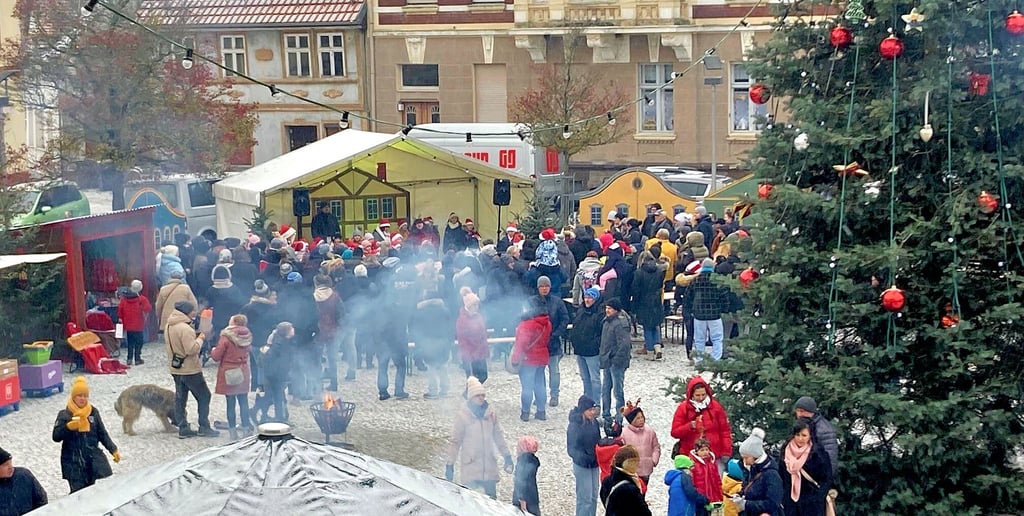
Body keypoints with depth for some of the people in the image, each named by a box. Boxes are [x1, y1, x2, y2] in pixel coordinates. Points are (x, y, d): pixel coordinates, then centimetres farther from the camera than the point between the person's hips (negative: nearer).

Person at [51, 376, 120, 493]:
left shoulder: (93, 412, 5)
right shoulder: (64, 415, -3)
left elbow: (102, 434, 13)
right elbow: (56, 437, -11)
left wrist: (113, 450, 6)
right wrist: (68, 427, -27)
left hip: (94, 458, 2)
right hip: (73, 461, -2)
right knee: (78, 491, -5)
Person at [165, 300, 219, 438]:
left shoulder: (169, 326, 8)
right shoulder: (185, 328, -22)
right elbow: (192, 349, -26)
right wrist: (200, 338, -11)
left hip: (175, 369, 9)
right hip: (190, 370, -9)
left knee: (180, 399, 11)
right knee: (204, 396, 3)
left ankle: (183, 428, 13)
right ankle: (204, 427, 5)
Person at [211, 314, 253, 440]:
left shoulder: (226, 338, -16)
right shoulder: (247, 337, 0)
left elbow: (216, 356, -12)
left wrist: (213, 350, 7)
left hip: (228, 374, -4)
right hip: (243, 373, 4)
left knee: (231, 402, 2)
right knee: (243, 401, 11)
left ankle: (233, 431, 5)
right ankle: (246, 427, 13)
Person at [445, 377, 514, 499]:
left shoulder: (490, 412, 0)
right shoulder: (463, 415, -11)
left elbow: (498, 436, 11)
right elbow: (455, 441, -6)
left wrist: (507, 457, 12)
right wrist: (450, 464, -6)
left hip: (489, 466, 4)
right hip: (470, 466, -4)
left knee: (492, 499, 10)